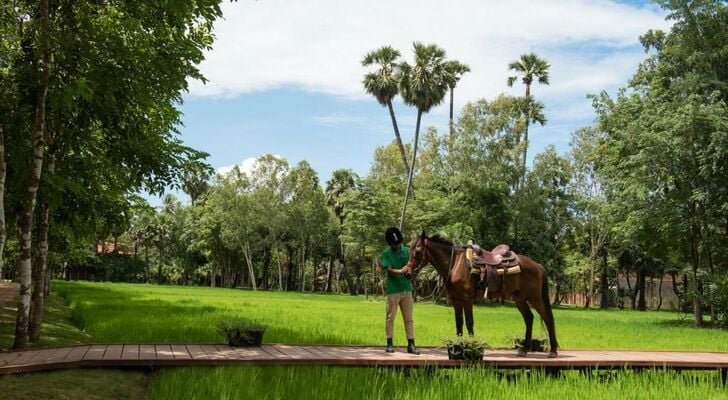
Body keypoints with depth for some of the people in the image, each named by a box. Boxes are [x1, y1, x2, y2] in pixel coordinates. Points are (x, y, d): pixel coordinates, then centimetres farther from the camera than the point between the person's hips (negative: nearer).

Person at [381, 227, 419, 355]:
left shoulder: (407, 251, 6)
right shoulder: (386, 254, -3)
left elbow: (410, 266, 2)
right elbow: (389, 270, -14)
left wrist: (409, 271, -23)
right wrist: (400, 271, -34)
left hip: (406, 289, 3)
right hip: (393, 290, -3)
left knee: (409, 318, 5)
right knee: (390, 318, 2)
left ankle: (411, 345, 9)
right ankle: (389, 344, 11)